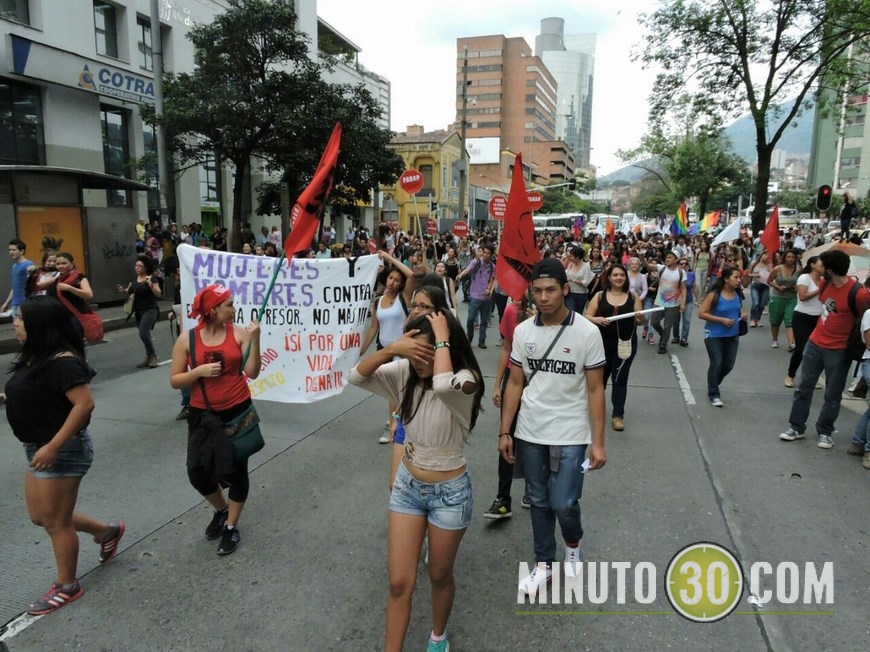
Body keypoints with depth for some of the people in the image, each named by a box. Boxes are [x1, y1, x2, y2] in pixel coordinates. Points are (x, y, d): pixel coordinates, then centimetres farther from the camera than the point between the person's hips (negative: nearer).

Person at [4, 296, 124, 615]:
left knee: (55, 521, 5)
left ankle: (67, 587, 24)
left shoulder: (61, 361, -23)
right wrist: (10, 397, 5)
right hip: (39, 448, 10)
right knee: (41, 516, 20)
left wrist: (53, 446, -29)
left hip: (62, 449, -10)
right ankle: (107, 530, 36)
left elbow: (85, 404, -30)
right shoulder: (34, 357, 7)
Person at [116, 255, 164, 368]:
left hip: (150, 310, -7)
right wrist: (124, 290, -3)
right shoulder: (135, 279, 8)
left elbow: (159, 294, -18)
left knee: (143, 333, -17)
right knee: (145, 334, 12)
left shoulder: (152, 278, -12)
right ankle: (150, 357, 24)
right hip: (138, 311, 7)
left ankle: (152, 356, 2)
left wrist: (151, 285, -31)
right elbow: (130, 291, 18)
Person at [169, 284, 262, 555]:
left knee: (236, 470, 7)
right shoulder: (187, 339, -6)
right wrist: (199, 371, -19)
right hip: (203, 415, 1)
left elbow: (252, 373, -11)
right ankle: (221, 509, 38)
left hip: (238, 412, -1)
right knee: (197, 472, 7)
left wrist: (254, 340, -21)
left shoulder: (238, 333, -7)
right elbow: (174, 380, -3)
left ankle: (231, 526, 26)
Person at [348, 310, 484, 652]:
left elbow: (443, 385, -48)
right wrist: (390, 349, -31)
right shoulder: (405, 373, -8)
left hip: (450, 491, -3)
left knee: (440, 576, 19)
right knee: (399, 582, 7)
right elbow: (356, 376, -18)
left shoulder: (465, 380, -23)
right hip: (408, 485, 4)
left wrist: (443, 338, -35)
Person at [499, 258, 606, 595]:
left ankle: (573, 545, 30)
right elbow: (515, 384, 4)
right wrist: (504, 432, 3)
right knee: (538, 502, 13)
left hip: (571, 435, -3)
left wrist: (598, 442, -9)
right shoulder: (522, 331, -2)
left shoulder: (587, 332, -10)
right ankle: (543, 564, 32)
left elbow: (595, 390, -7)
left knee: (563, 504, -4)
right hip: (530, 433, 3)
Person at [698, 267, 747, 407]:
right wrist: (721, 320, -22)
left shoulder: (737, 294, -1)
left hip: (732, 336, 6)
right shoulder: (714, 295, -17)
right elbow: (701, 314, -17)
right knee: (716, 364, -4)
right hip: (714, 335, -6)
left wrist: (742, 315, -4)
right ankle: (714, 394, 12)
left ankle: (712, 386, 37)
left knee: (728, 365, 11)